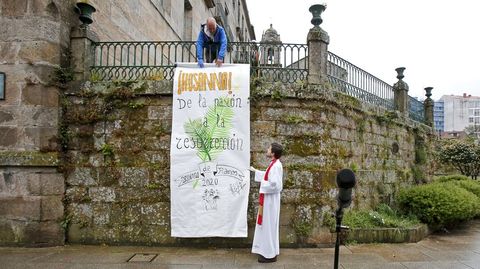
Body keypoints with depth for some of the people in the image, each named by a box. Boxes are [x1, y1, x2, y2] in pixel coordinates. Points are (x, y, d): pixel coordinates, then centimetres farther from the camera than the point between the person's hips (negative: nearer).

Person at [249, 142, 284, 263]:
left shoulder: (276, 166, -23)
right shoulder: (274, 164, 7)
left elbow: (274, 185, -29)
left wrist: (262, 184, -15)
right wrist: (255, 171, 32)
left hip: (270, 200, -10)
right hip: (268, 199, 10)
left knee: (269, 225, 0)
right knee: (267, 225, 18)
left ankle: (270, 254, 12)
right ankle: (269, 251, 31)